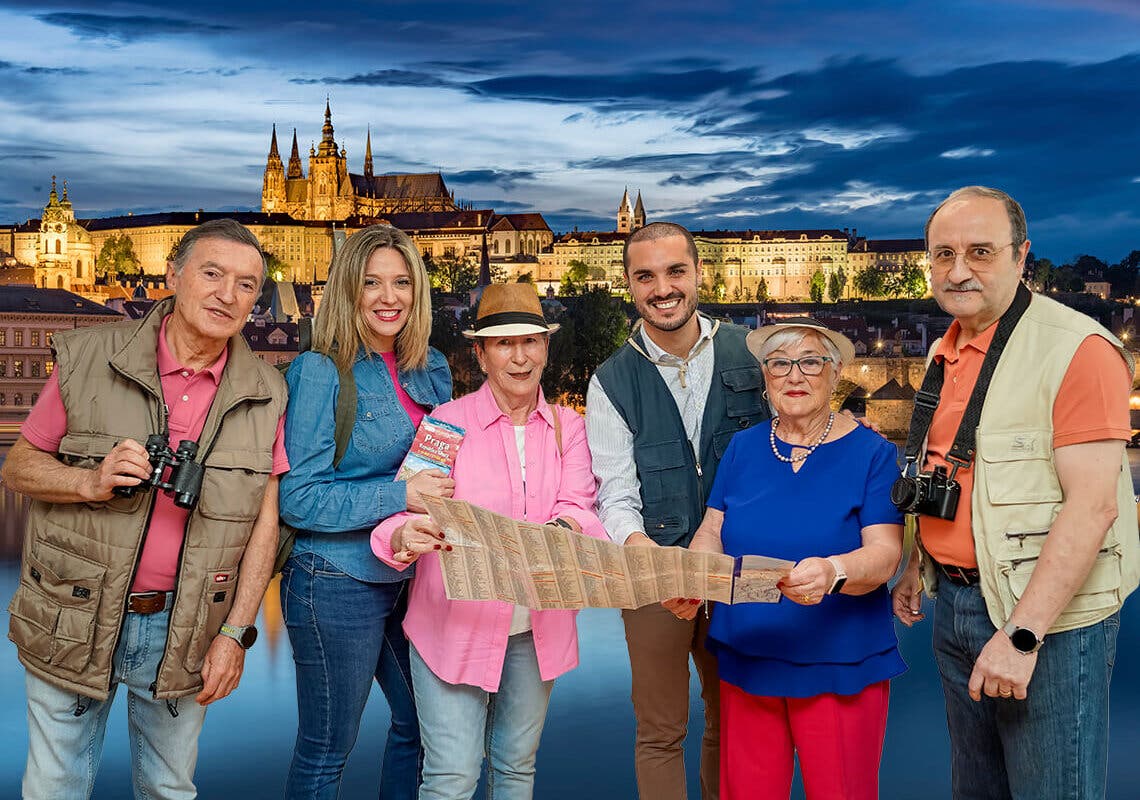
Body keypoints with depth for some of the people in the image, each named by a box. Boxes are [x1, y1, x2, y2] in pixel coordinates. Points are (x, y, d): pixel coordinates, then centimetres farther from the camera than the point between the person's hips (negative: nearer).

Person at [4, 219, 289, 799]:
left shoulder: (264, 394, -2)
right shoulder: (86, 359, -6)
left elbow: (264, 521, 1)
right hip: (73, 621, -1)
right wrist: (91, 481, -20)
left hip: (183, 631, 1)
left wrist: (236, 633, -4)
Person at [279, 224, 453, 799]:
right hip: (339, 584, -6)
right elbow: (298, 499, -15)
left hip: (410, 577, 7)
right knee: (325, 753, 8)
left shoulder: (431, 369, 6)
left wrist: (442, 493, -3)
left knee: (421, 723, 19)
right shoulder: (321, 373, -12)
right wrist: (400, 496, -22)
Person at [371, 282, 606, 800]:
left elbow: (578, 505, -5)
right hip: (456, 622, -3)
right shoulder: (447, 422, -4)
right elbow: (408, 507, -10)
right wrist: (404, 537, -33)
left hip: (537, 628, 4)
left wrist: (566, 526, -29)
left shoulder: (568, 427, 6)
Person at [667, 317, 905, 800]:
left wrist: (832, 572, -35)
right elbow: (712, 533, 7)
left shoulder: (871, 453, -4)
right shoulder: (742, 448, 7)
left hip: (838, 667, -3)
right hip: (746, 661, 3)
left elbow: (884, 553, -13)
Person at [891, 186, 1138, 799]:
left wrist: (1021, 634, -25)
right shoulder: (945, 352, 10)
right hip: (955, 605, 8)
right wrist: (917, 566, 16)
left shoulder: (1076, 349, -16)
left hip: (1048, 619, -8)